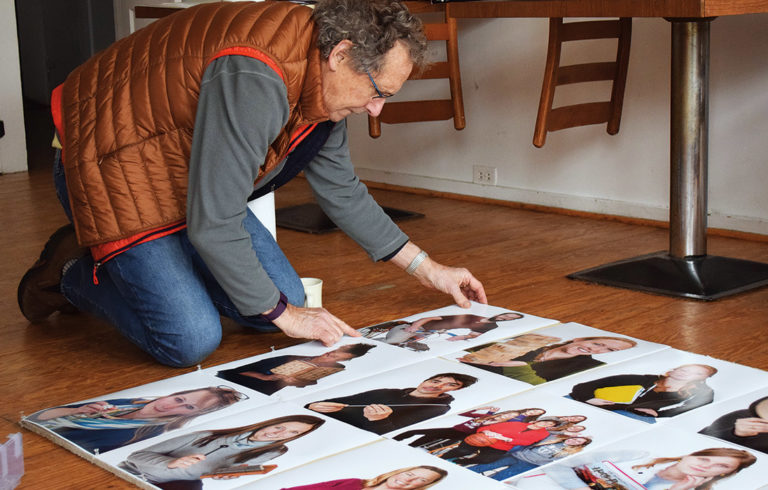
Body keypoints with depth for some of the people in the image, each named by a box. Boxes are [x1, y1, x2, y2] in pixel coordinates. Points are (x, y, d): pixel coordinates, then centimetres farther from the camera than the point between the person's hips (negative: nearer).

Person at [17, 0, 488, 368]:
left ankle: (155, 263, 18)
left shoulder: (322, 81, -4)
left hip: (192, 178, 9)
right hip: (111, 168, -9)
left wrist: (427, 268, 12)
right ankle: (75, 272, 6)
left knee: (286, 300, 2)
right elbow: (213, 225, -32)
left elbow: (342, 191, 11)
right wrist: (283, 313, -19)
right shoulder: (251, 79, -35)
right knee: (192, 341, -19)